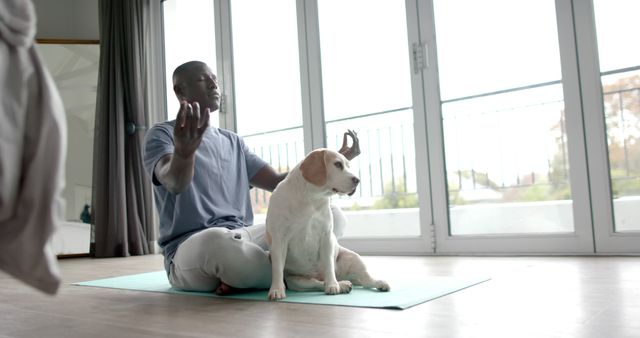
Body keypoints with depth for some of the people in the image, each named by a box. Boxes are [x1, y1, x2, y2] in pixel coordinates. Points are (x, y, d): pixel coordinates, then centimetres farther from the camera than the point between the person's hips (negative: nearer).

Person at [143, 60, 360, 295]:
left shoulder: (232, 141, 20)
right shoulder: (162, 134, 0)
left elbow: (279, 182, 15)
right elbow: (175, 182, -22)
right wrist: (184, 152, -47)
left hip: (243, 237, 6)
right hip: (191, 247, -5)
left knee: (330, 215, -7)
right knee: (217, 242, -42)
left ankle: (247, 271, -16)